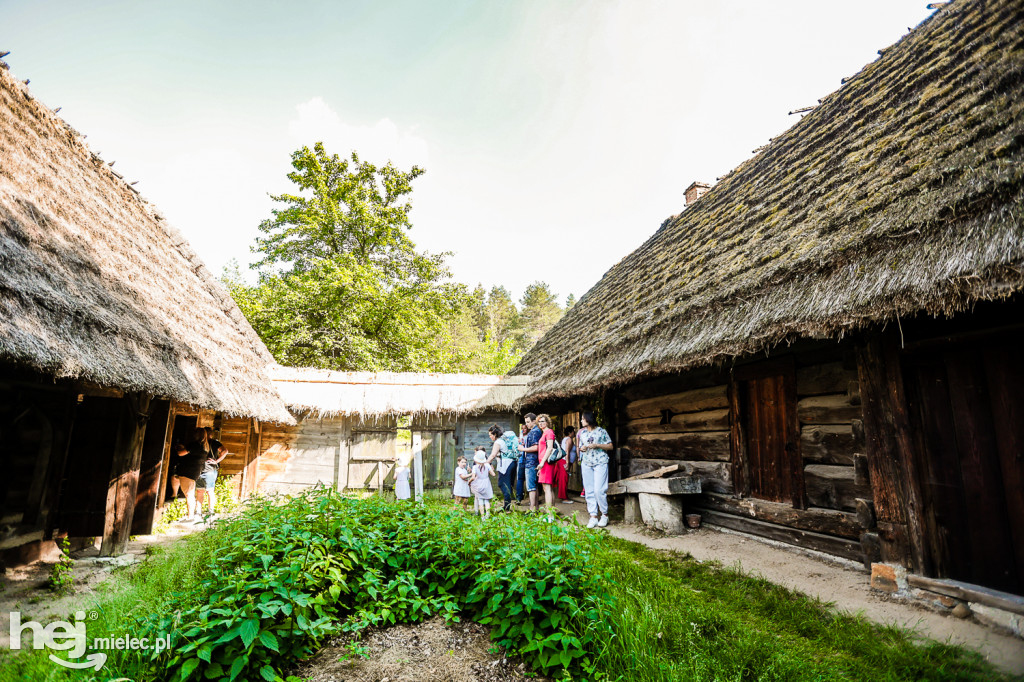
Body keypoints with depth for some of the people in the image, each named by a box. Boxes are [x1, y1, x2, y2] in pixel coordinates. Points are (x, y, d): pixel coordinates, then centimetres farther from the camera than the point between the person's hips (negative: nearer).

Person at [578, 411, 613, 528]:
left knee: (599, 490, -10)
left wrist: (596, 445, -13)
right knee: (589, 491, 3)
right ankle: (593, 517, 9)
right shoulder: (582, 433, 15)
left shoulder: (601, 431, -1)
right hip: (586, 464, 5)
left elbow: (610, 446, -1)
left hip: (600, 463, -5)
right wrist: (581, 449, 0)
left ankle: (604, 515, 8)